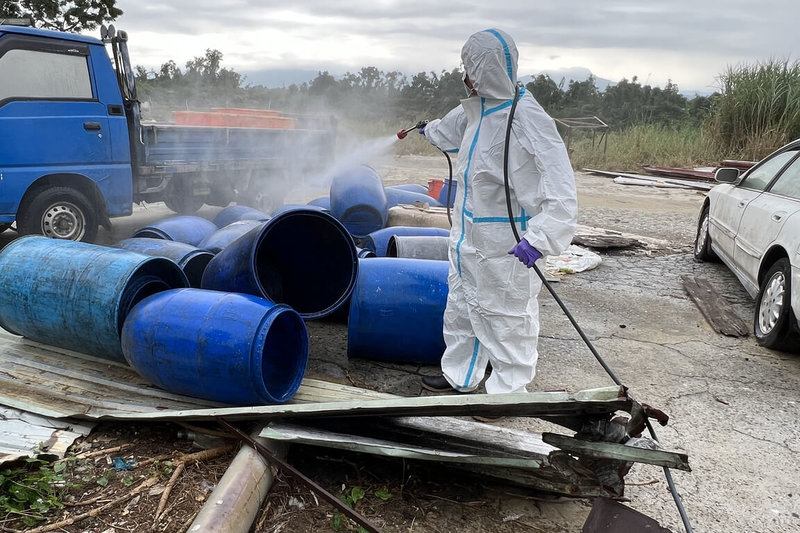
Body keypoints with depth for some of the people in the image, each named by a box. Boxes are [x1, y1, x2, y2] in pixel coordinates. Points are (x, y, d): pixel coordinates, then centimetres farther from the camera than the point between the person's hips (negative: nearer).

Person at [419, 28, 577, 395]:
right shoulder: (477, 108, 3)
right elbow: (452, 129, 30)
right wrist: (429, 131, 49)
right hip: (468, 237, 9)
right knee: (461, 309, 21)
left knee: (504, 318, 5)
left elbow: (561, 189, -28)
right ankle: (459, 376, 40)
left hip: (503, 247, -9)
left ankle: (508, 392, 23)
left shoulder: (527, 118, -24)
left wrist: (539, 239, -39)